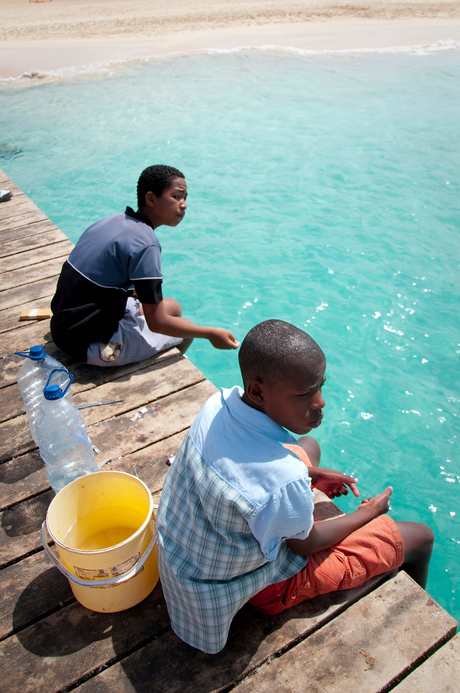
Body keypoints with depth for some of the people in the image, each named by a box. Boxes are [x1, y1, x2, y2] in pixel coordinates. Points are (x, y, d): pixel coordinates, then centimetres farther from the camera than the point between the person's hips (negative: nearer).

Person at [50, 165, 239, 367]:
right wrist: (210, 334, -11)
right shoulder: (144, 245, -21)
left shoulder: (112, 221, 6)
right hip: (92, 346, -9)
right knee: (186, 331, 5)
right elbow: (157, 323, -20)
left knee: (172, 306, 19)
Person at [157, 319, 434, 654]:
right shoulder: (285, 480, -41)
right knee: (420, 537, 8)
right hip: (268, 583, -6)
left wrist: (311, 475, 4)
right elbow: (304, 544, -19)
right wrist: (370, 512, -2)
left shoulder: (218, 403, -21)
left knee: (309, 446, 25)